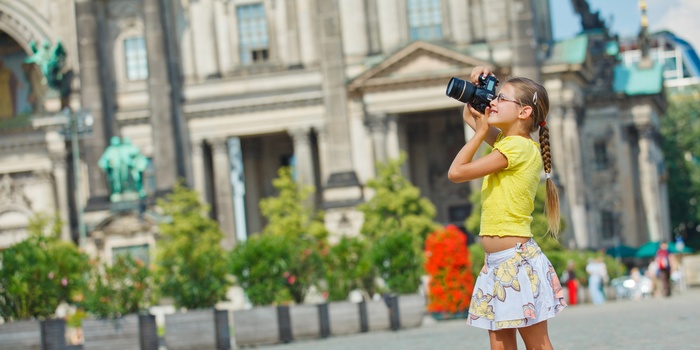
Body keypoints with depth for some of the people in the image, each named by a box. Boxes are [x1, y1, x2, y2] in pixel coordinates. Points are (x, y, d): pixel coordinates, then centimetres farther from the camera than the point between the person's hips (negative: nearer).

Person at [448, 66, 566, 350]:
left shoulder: (518, 147, -13)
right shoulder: (507, 141, 13)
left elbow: (456, 172, -14)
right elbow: (470, 117, 31)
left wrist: (481, 131, -3)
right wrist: (476, 87, 15)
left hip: (517, 260, -9)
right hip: (497, 263, 9)